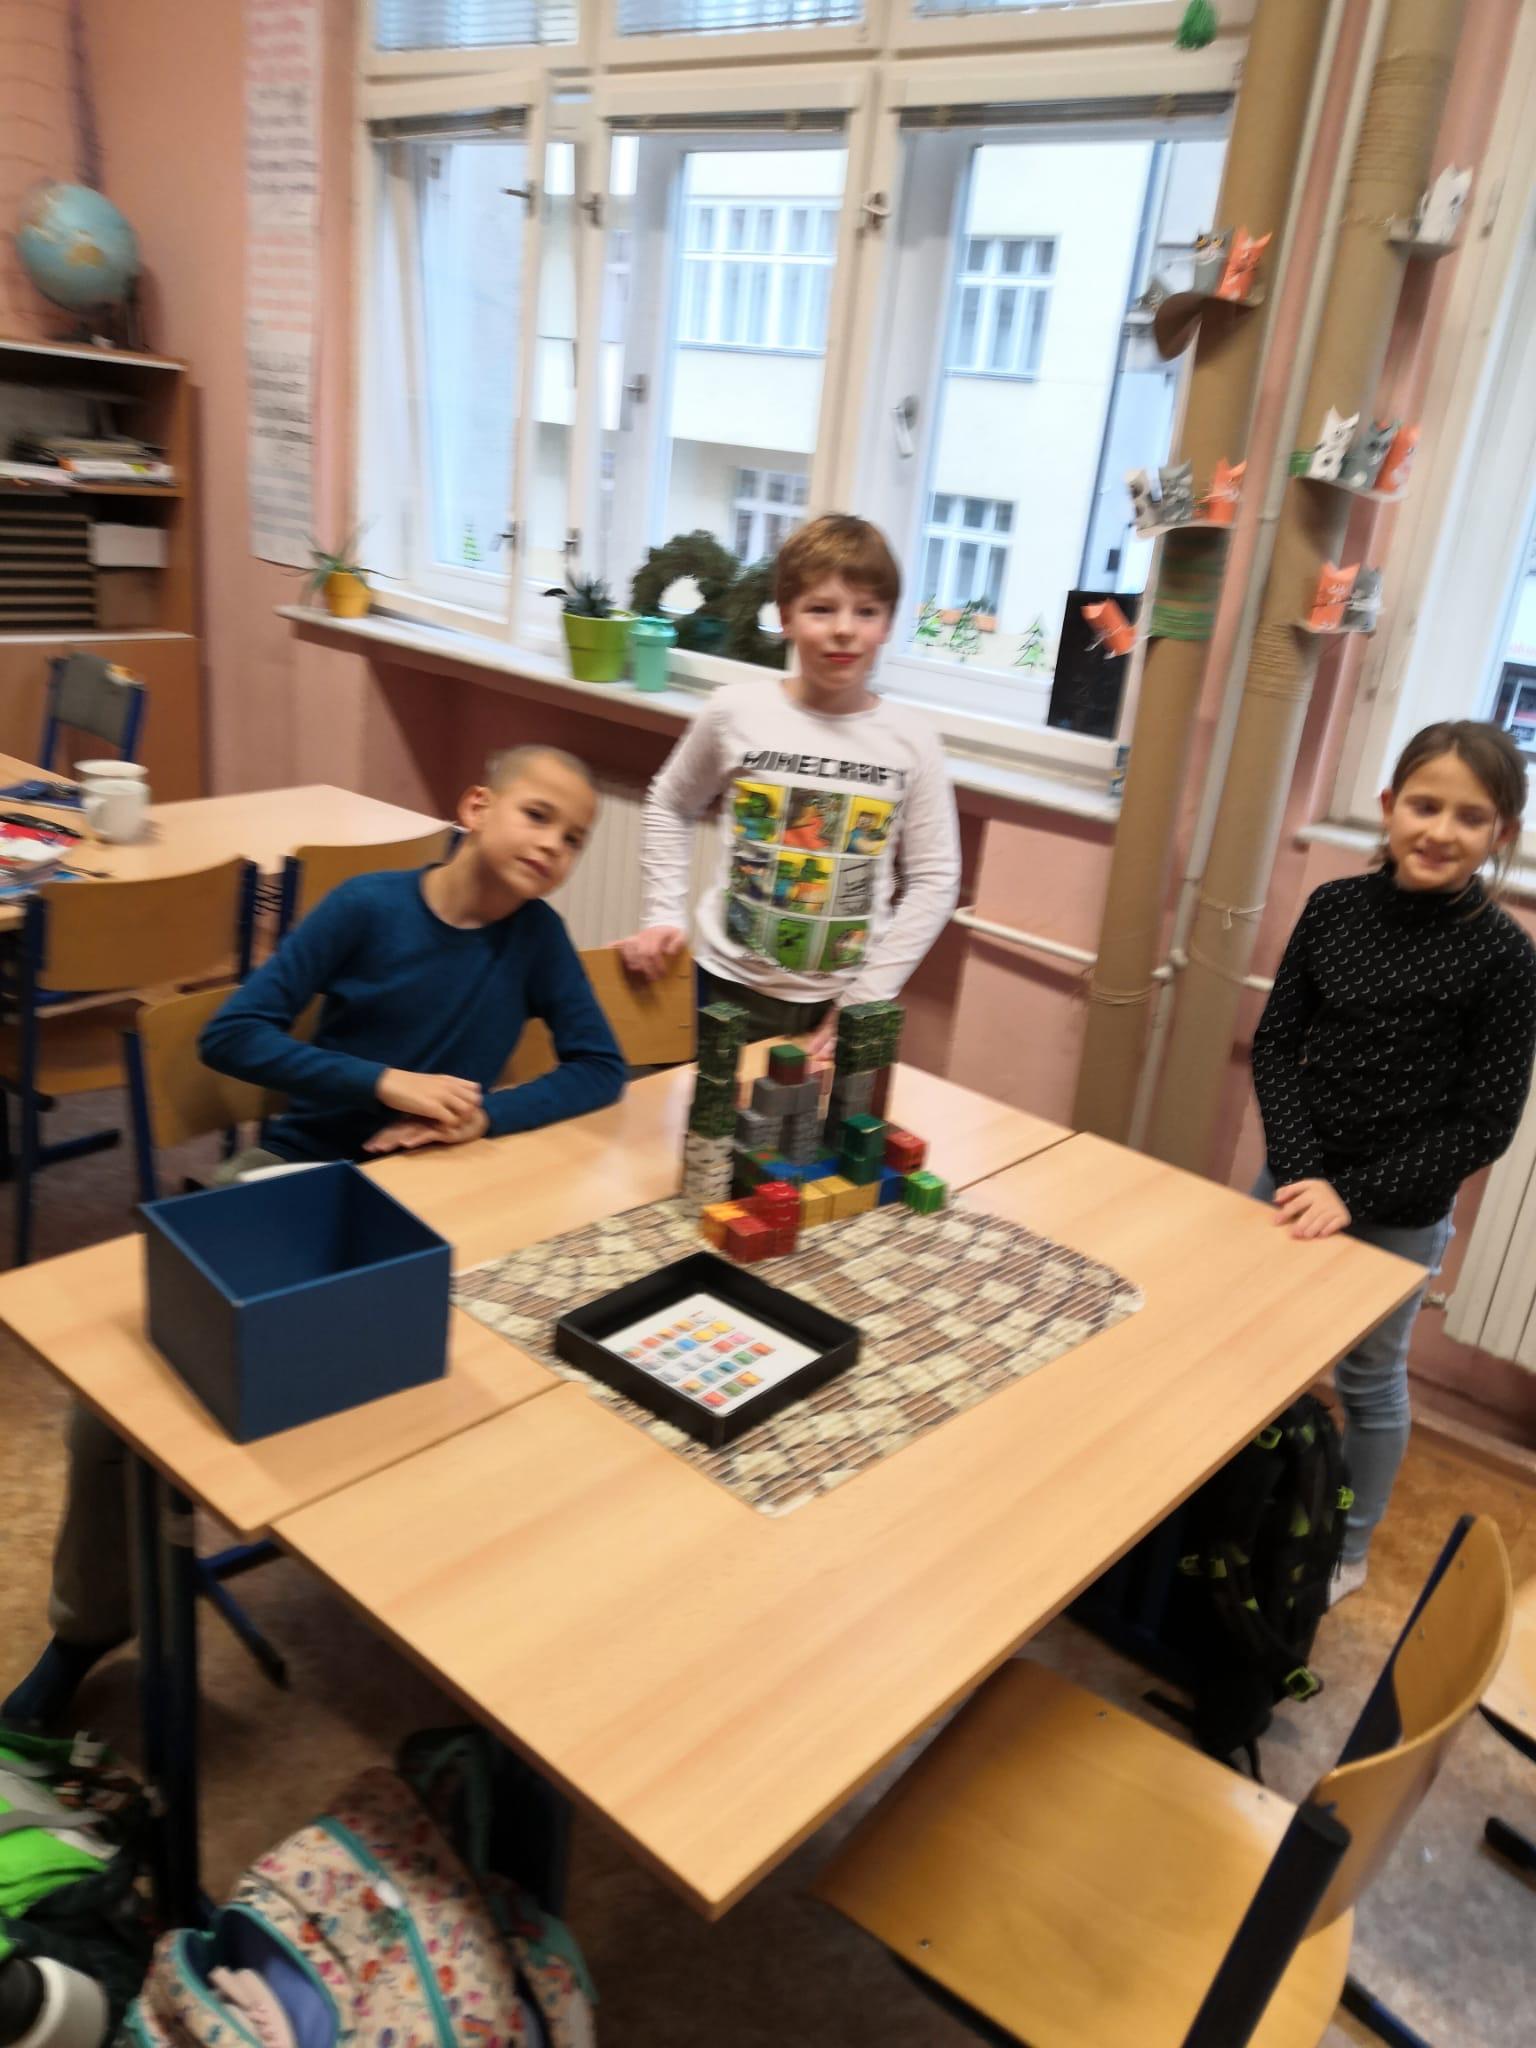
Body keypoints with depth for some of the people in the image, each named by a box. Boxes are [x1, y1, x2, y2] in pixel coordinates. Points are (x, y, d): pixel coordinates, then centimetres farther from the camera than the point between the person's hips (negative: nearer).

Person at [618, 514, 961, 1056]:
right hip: (729, 985, 0)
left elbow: (934, 878, -3)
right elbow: (670, 806, 9)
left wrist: (867, 997, -7)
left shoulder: (912, 741, -7)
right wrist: (664, 913, 0)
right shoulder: (735, 712, -6)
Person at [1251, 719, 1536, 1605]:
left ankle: (1346, 1551, 36)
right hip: (1295, 1180, 3)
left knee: (1368, 1380, 14)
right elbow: (1276, 1043, -2)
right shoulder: (1335, 906, -6)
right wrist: (1300, 1170, -14)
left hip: (1399, 1215, -3)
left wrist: (1355, 1196, -17)